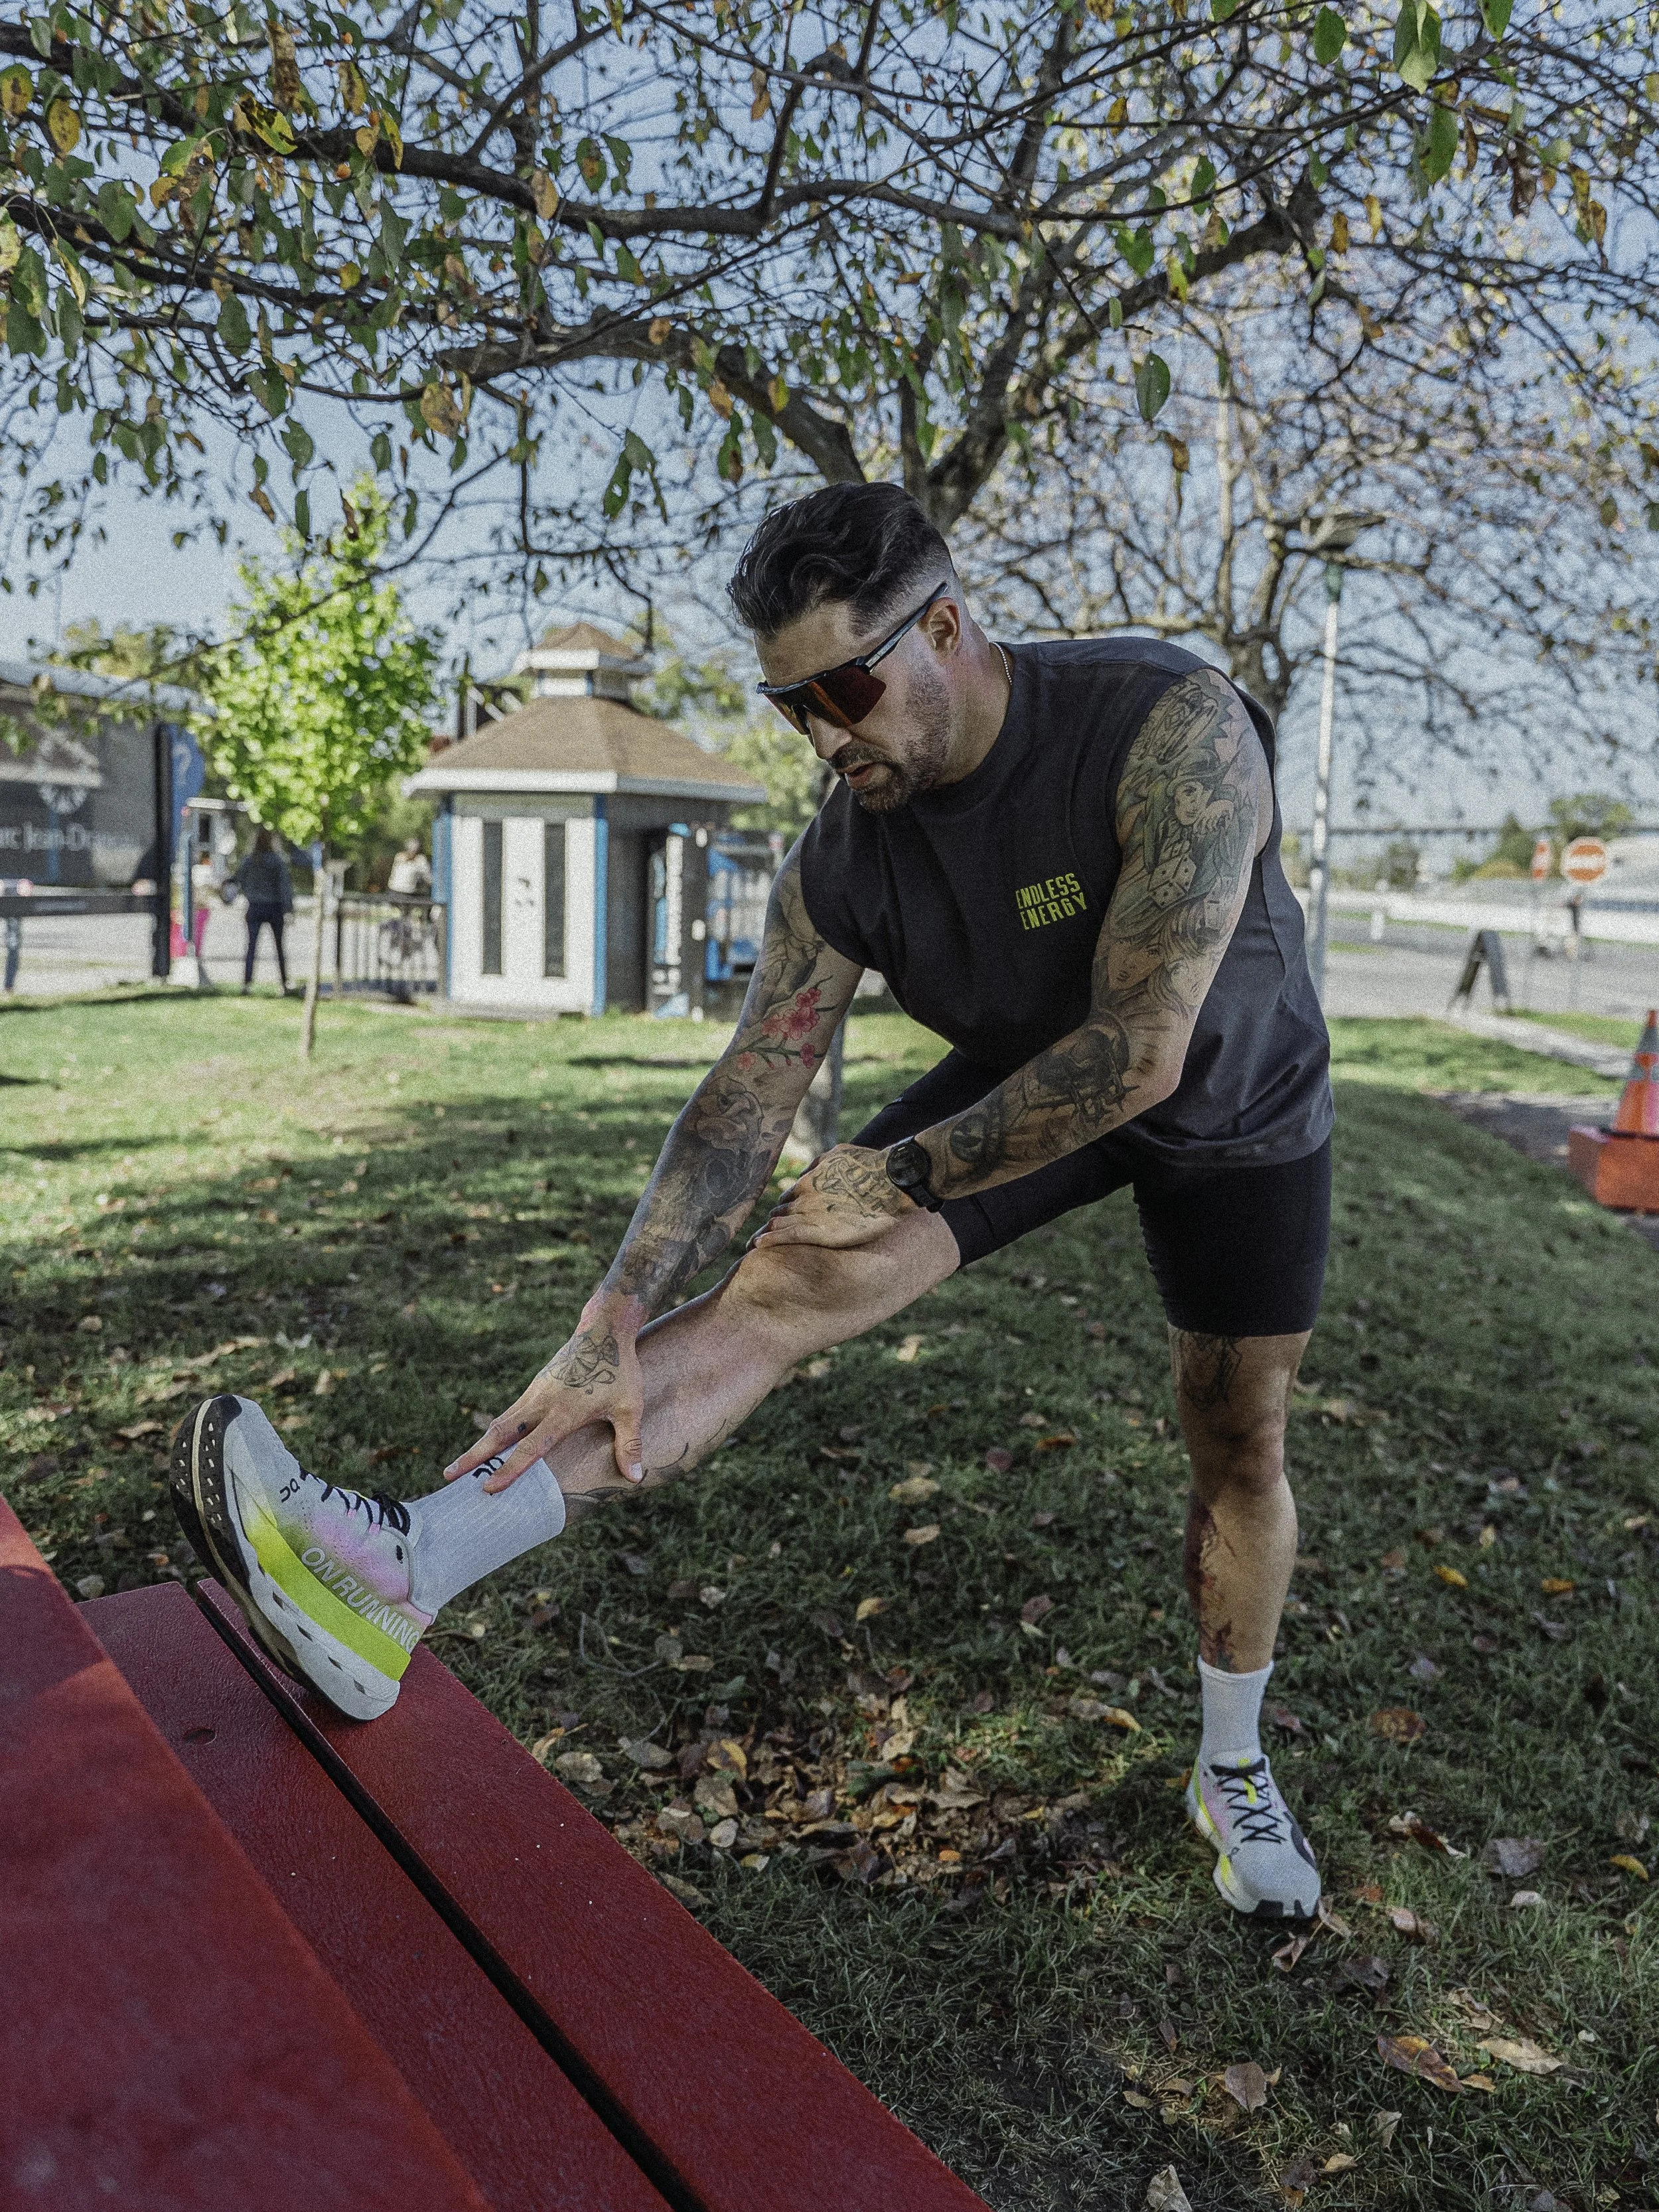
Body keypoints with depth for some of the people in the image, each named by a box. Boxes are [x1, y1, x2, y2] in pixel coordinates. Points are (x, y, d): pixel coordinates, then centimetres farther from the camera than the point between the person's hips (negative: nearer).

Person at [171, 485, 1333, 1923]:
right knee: (792, 1279, -20)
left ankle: (1233, 1775, 33)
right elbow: (749, 1099, -23)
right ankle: (402, 1574, -32)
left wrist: (906, 1171, -31)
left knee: (1240, 1446, 6)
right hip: (1029, 1076, 2)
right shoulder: (841, 868, -22)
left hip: (1233, 1102, -1)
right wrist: (615, 1325, -33)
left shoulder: (1174, 732, -35)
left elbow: (1139, 1055, -38)